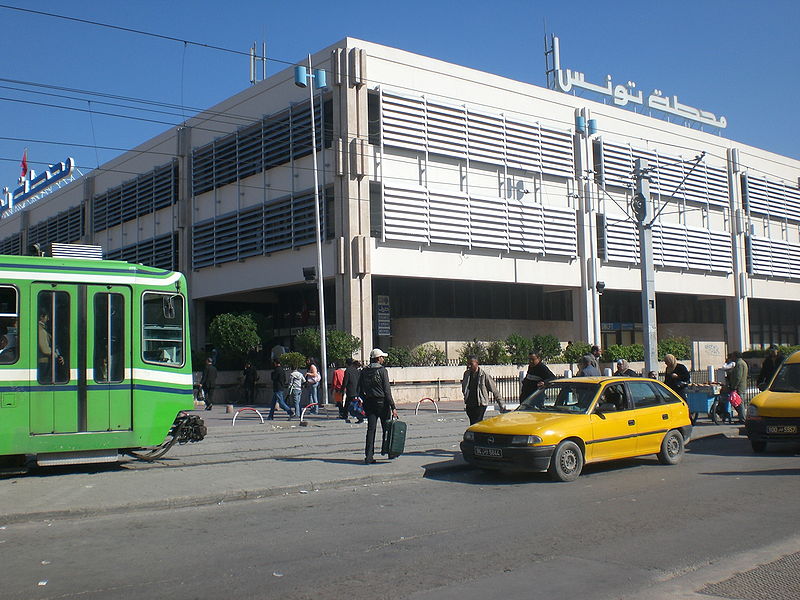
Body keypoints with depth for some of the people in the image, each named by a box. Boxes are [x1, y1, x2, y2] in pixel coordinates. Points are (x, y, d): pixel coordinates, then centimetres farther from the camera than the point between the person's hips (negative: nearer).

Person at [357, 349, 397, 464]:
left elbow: (359, 390, 7)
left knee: (371, 429, 2)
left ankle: (368, 456, -5)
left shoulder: (364, 371, 6)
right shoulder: (382, 370, -8)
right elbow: (387, 390, -12)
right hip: (382, 402, -4)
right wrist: (393, 407, -11)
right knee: (386, 428, 12)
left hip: (369, 403, 4)